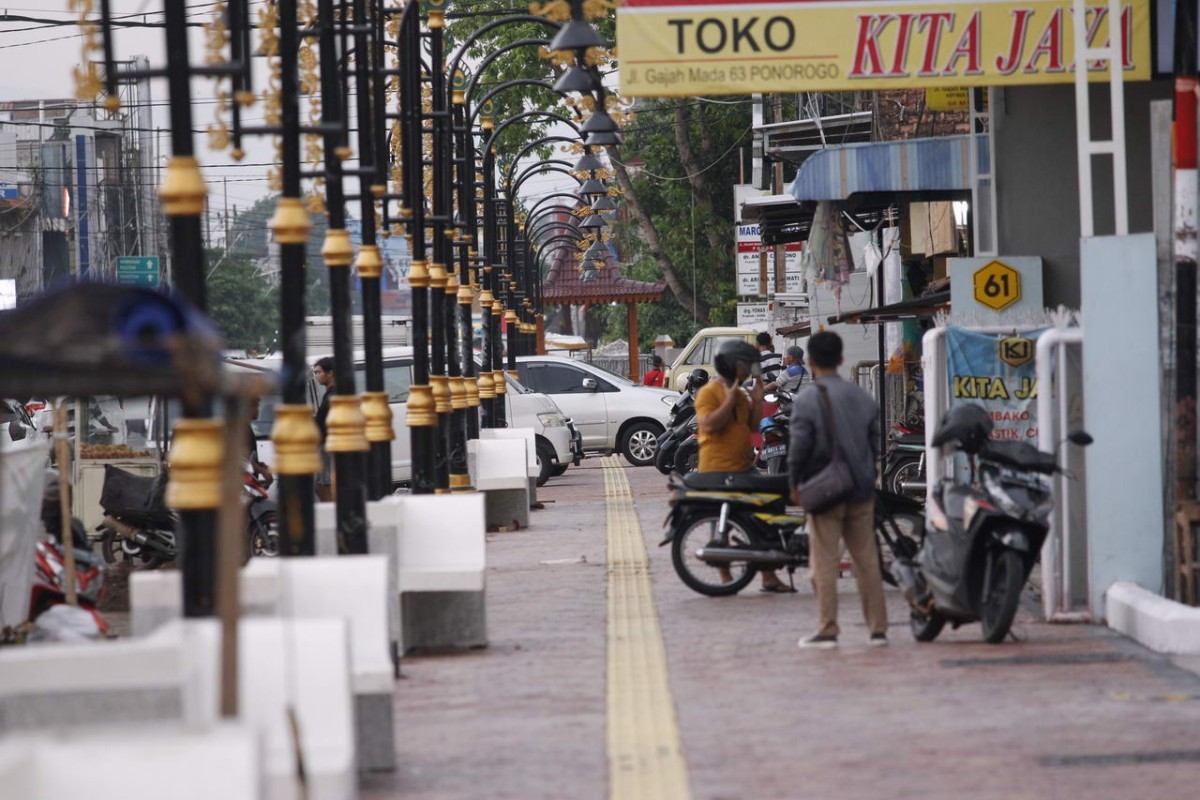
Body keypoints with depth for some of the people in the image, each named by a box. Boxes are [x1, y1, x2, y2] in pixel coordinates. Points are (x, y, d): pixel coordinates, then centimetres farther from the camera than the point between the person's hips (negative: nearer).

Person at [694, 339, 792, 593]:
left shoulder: (741, 394, 16)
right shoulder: (709, 393, -10)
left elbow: (753, 426, 16)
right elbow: (709, 425, -23)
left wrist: (758, 400, 5)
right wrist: (730, 400, -20)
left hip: (744, 468, 8)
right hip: (719, 472, -8)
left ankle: (769, 577, 9)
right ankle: (726, 579, 10)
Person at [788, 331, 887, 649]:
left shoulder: (806, 400, -11)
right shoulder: (862, 398, 6)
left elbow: (799, 447, -14)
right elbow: (875, 442, 10)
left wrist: (794, 485, -1)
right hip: (861, 491, 5)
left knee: (825, 562, 1)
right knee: (867, 560, 8)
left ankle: (827, 630, 1)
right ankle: (877, 628, 9)